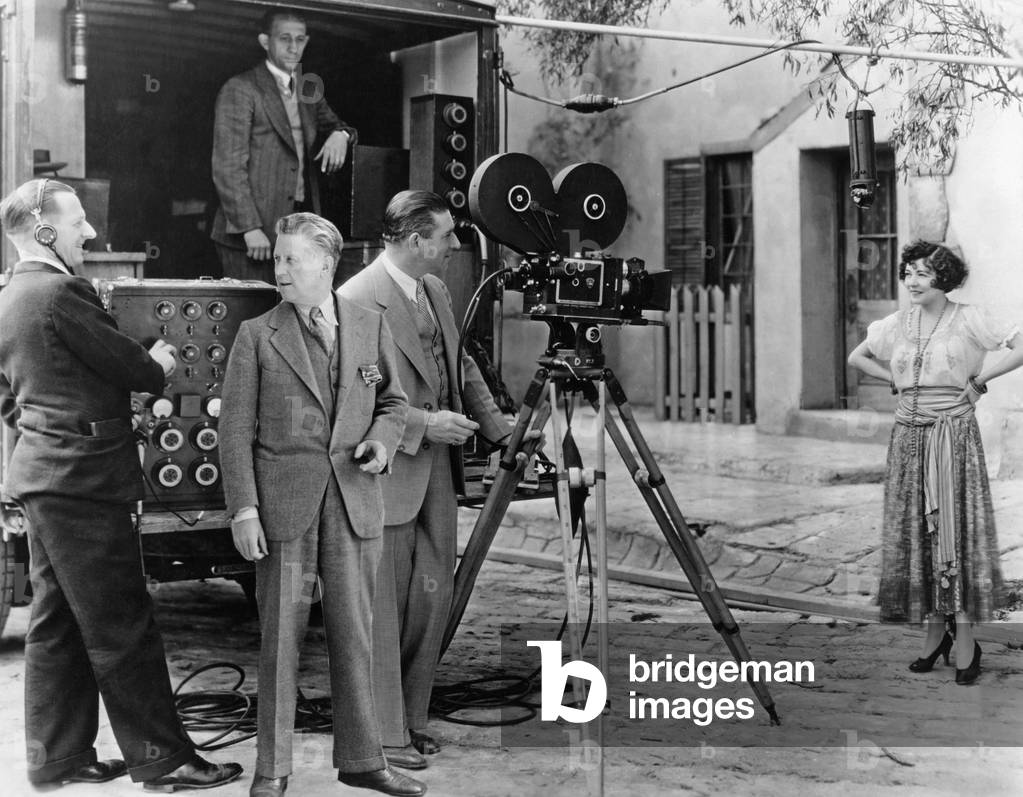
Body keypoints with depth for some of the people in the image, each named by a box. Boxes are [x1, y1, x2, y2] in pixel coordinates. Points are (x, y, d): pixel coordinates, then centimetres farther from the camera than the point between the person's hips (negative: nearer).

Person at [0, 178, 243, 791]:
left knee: (57, 624, 14)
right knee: (122, 625, -3)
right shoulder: (60, 293, -17)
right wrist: (158, 366, 6)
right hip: (83, 480, -10)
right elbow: (131, 367, -16)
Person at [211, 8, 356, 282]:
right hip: (253, 232, -6)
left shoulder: (308, 90, 16)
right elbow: (228, 168, -9)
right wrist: (250, 228, -18)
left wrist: (340, 135, 0)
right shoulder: (240, 90, -4)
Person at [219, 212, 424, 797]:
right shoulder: (257, 336, 1)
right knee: (281, 634, 2)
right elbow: (236, 428, -1)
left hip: (355, 501, 2)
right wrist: (243, 509, -9)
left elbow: (393, 400, 19)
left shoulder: (371, 327, 8)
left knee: (355, 633, 7)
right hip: (284, 503, -2)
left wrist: (382, 439, -3)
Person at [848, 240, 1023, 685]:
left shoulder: (968, 320, -4)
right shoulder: (896, 325, 10)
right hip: (909, 433, 5)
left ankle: (965, 640, -3)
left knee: (956, 527, -7)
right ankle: (934, 633, 15)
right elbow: (857, 358, 25)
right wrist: (897, 380, 12)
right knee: (916, 531, 5)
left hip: (953, 432, -5)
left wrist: (978, 380, -8)